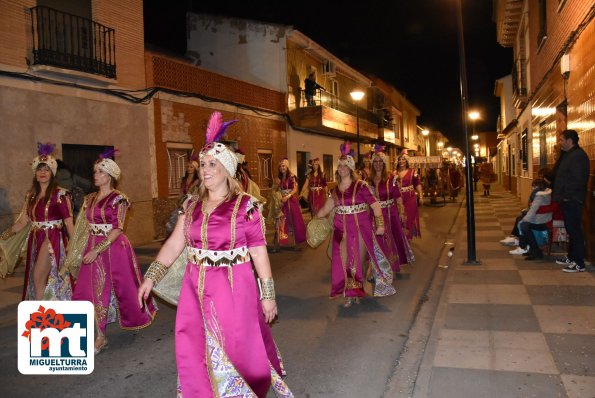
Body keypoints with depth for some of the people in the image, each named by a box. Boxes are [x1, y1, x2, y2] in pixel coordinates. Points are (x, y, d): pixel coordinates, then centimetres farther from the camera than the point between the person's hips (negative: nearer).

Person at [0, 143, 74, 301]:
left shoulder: (60, 194, -8)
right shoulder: (31, 195, 11)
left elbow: (69, 222, -11)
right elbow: (23, 220, 10)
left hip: (52, 239, -7)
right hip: (35, 240, 7)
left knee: (38, 279, -11)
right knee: (35, 280, 10)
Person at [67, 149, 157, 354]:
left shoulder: (118, 199, -9)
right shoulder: (90, 199, 11)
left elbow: (117, 229, -16)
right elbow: (85, 227, 13)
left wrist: (97, 250, -21)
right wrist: (82, 250, 10)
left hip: (114, 248, -6)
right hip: (93, 248, 6)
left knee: (123, 286, 6)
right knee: (91, 290, 1)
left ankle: (139, 316, 33)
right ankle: (100, 337, 8)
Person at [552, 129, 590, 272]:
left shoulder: (578, 156, -16)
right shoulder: (567, 155, 16)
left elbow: (578, 180, -24)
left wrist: (567, 195, -18)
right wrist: (559, 195, 16)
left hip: (572, 200, -10)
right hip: (567, 200, 10)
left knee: (575, 230, -6)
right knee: (571, 230, 17)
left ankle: (579, 263, -1)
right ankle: (571, 257, 27)